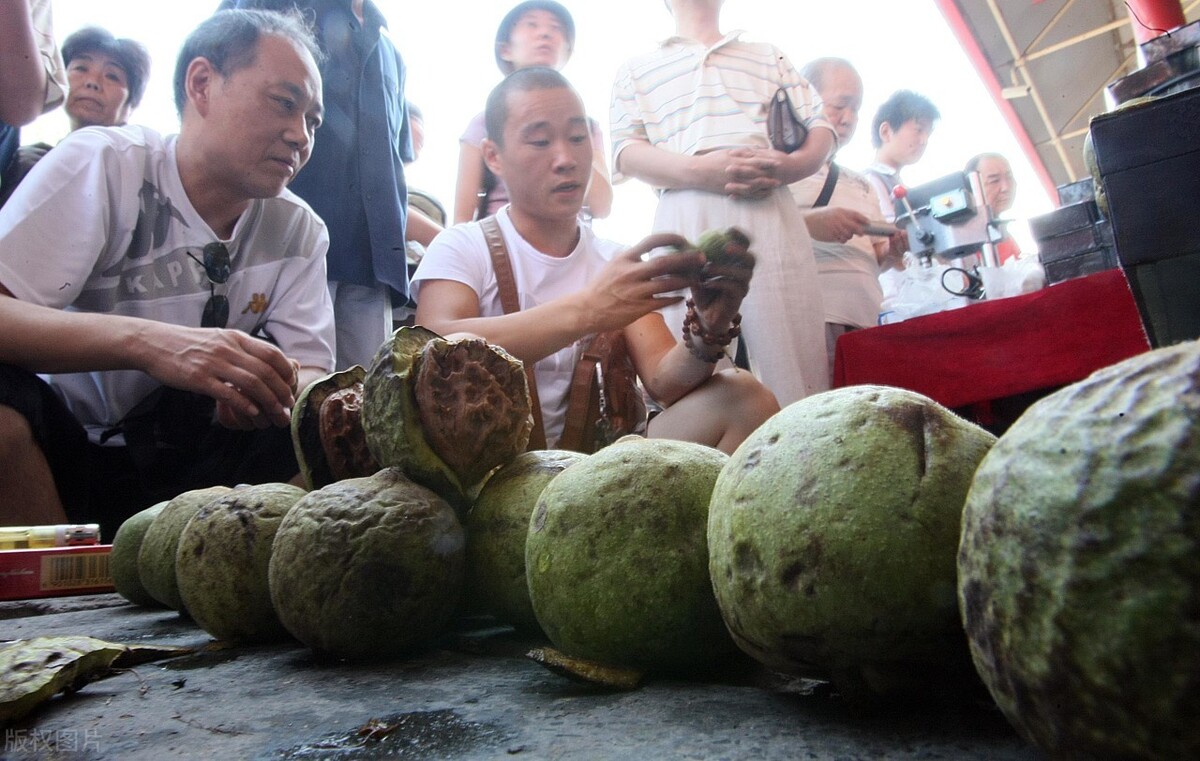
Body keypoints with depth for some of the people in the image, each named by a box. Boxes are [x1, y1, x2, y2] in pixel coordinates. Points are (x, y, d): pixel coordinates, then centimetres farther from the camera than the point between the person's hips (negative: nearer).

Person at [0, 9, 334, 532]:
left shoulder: (299, 231, 0)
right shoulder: (103, 165, -11)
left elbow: (311, 377, -6)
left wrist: (274, 392, -30)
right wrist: (143, 341, -40)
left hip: (194, 465, 4)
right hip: (64, 447, -3)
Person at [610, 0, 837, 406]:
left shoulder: (769, 55, 30)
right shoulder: (637, 68, 25)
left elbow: (820, 127, 19)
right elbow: (626, 151, 8)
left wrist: (790, 166, -6)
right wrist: (698, 170, -11)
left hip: (771, 211, 1)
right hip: (685, 218, -1)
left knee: (796, 372, -10)